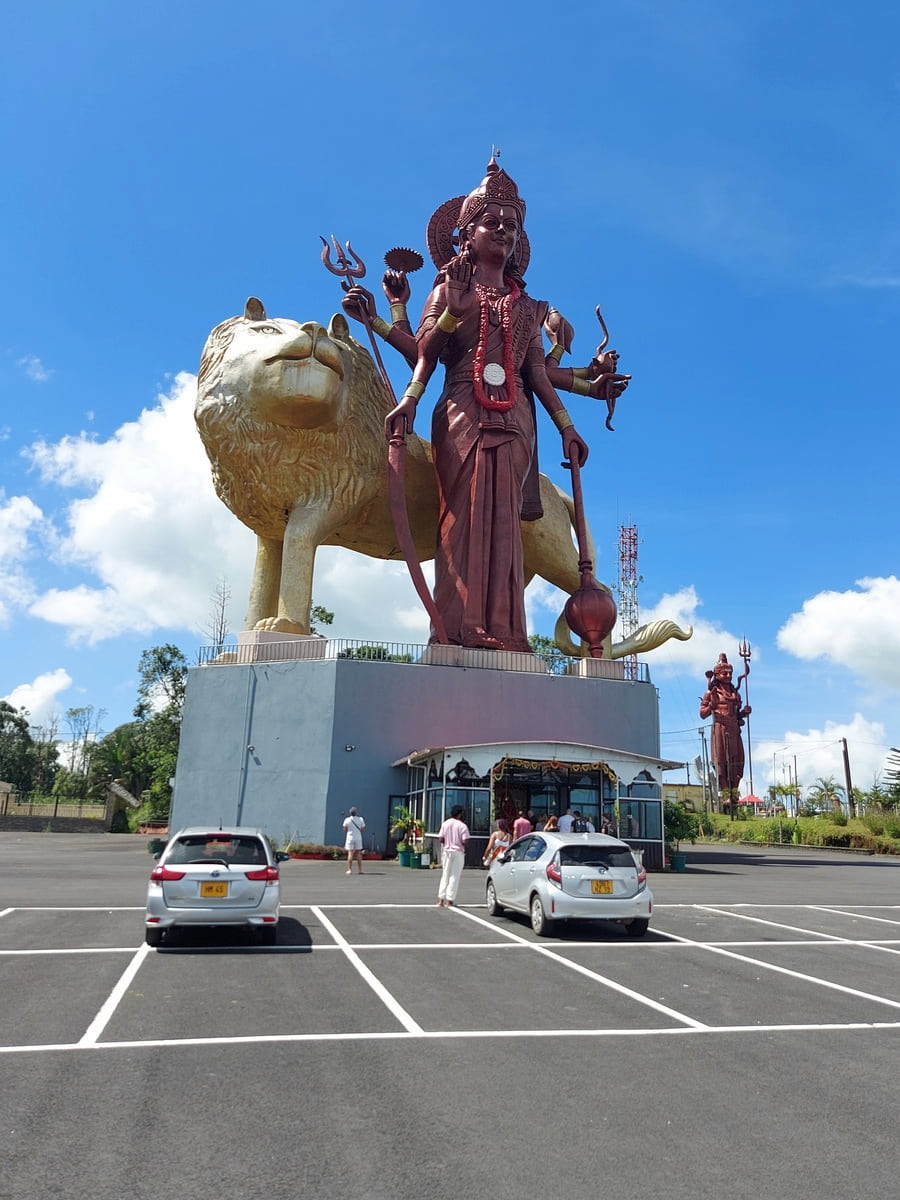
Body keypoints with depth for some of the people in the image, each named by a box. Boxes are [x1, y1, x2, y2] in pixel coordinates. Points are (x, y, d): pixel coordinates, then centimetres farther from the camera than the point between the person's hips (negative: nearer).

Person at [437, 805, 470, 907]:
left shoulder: (445, 824, 1)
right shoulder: (462, 825, -10)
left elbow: (440, 839, -3)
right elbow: (465, 841, -15)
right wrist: (459, 842, 6)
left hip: (446, 851, 4)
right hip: (458, 852, -4)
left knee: (445, 876, 12)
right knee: (454, 877, 3)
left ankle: (441, 900, 9)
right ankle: (449, 901, 2)